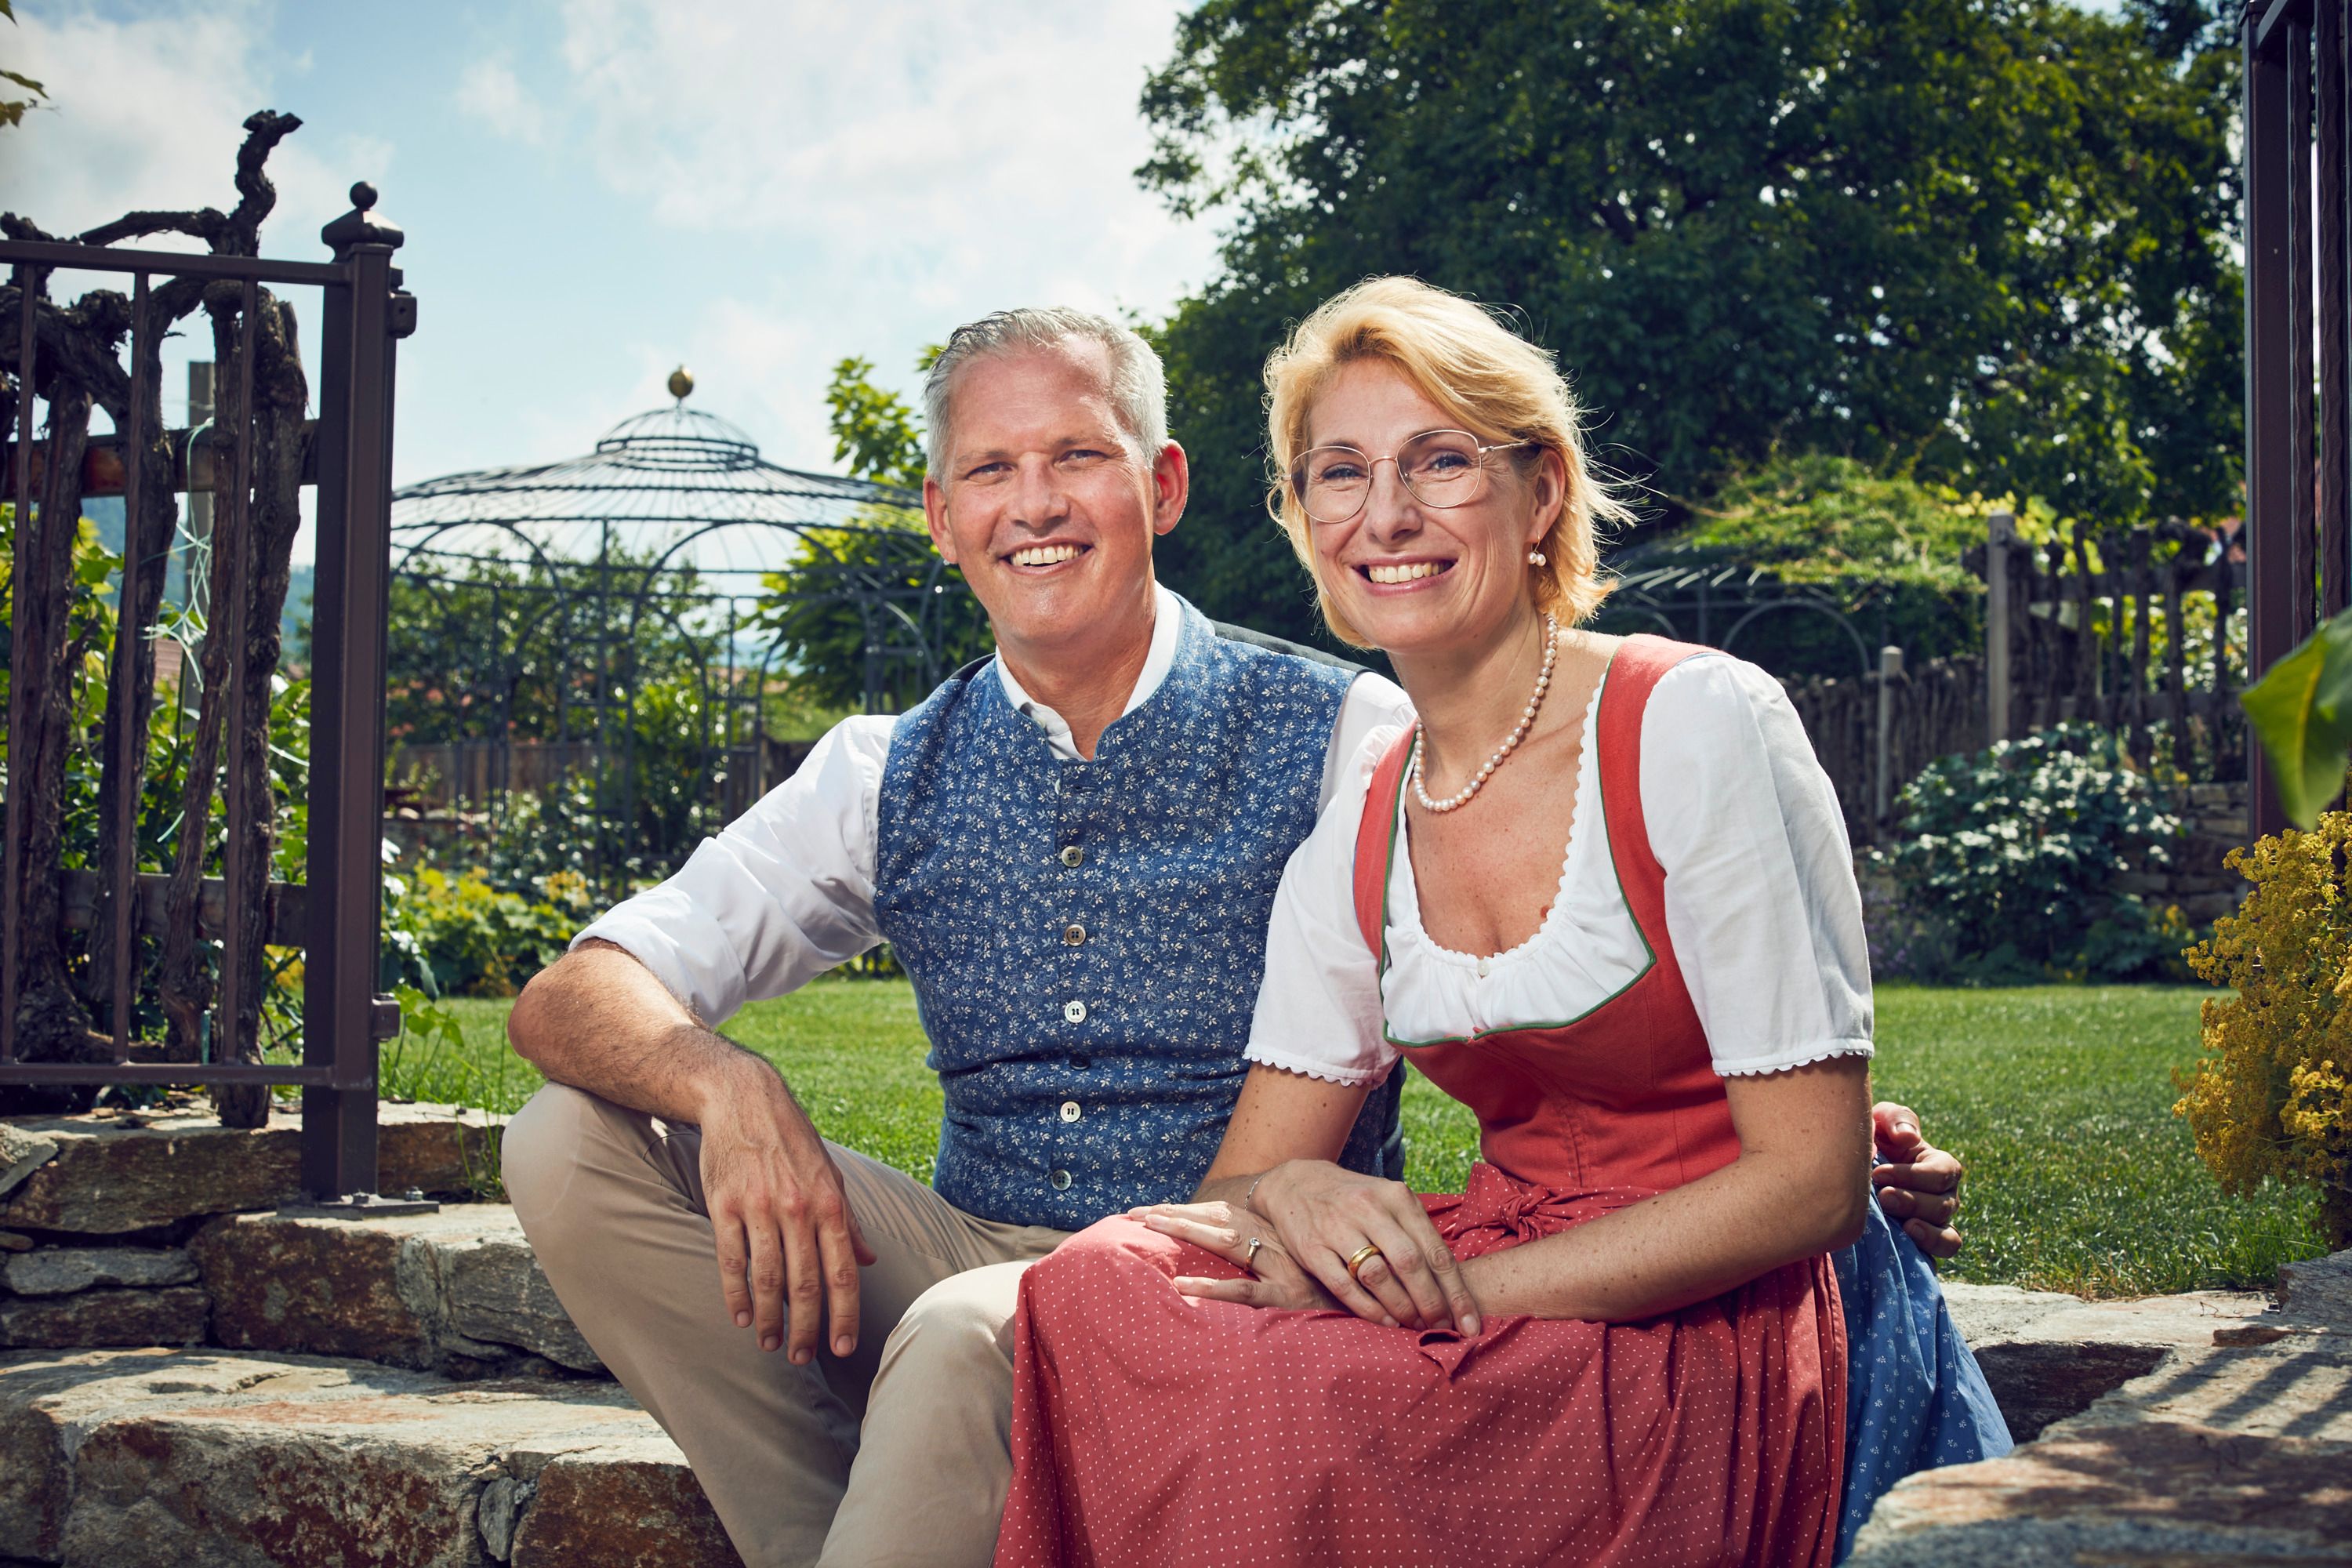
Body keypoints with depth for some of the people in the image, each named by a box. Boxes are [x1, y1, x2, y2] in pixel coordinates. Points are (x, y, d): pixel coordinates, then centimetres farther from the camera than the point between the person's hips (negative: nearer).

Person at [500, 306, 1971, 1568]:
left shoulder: (1347, 740, -4)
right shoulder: (887, 778, 6)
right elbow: (571, 999, 2)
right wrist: (729, 1088, -21)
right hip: (975, 1263, 5)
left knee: (968, 1339, -36)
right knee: (576, 1143, -11)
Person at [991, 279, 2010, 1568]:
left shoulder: (1701, 727, -11)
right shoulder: (1351, 846, 7)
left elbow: (1813, 1180, -14)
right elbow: (1241, 1178, 6)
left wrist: (1461, 1296, -20)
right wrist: (1286, 1197, -20)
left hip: (1736, 1329, -5)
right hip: (1489, 1291, 5)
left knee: (1295, 1398, -32)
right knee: (1097, 1284, -22)